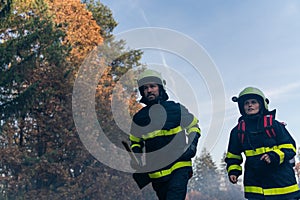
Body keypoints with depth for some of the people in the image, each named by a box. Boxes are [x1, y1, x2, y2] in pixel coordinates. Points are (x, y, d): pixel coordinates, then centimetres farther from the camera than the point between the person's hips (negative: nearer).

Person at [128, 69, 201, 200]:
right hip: (156, 173, 3)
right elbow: (135, 141, 21)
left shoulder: (176, 109, -1)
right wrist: (136, 157, 2)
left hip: (179, 167, -3)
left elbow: (194, 126, 15)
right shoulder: (138, 118, 5)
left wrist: (192, 144, -2)